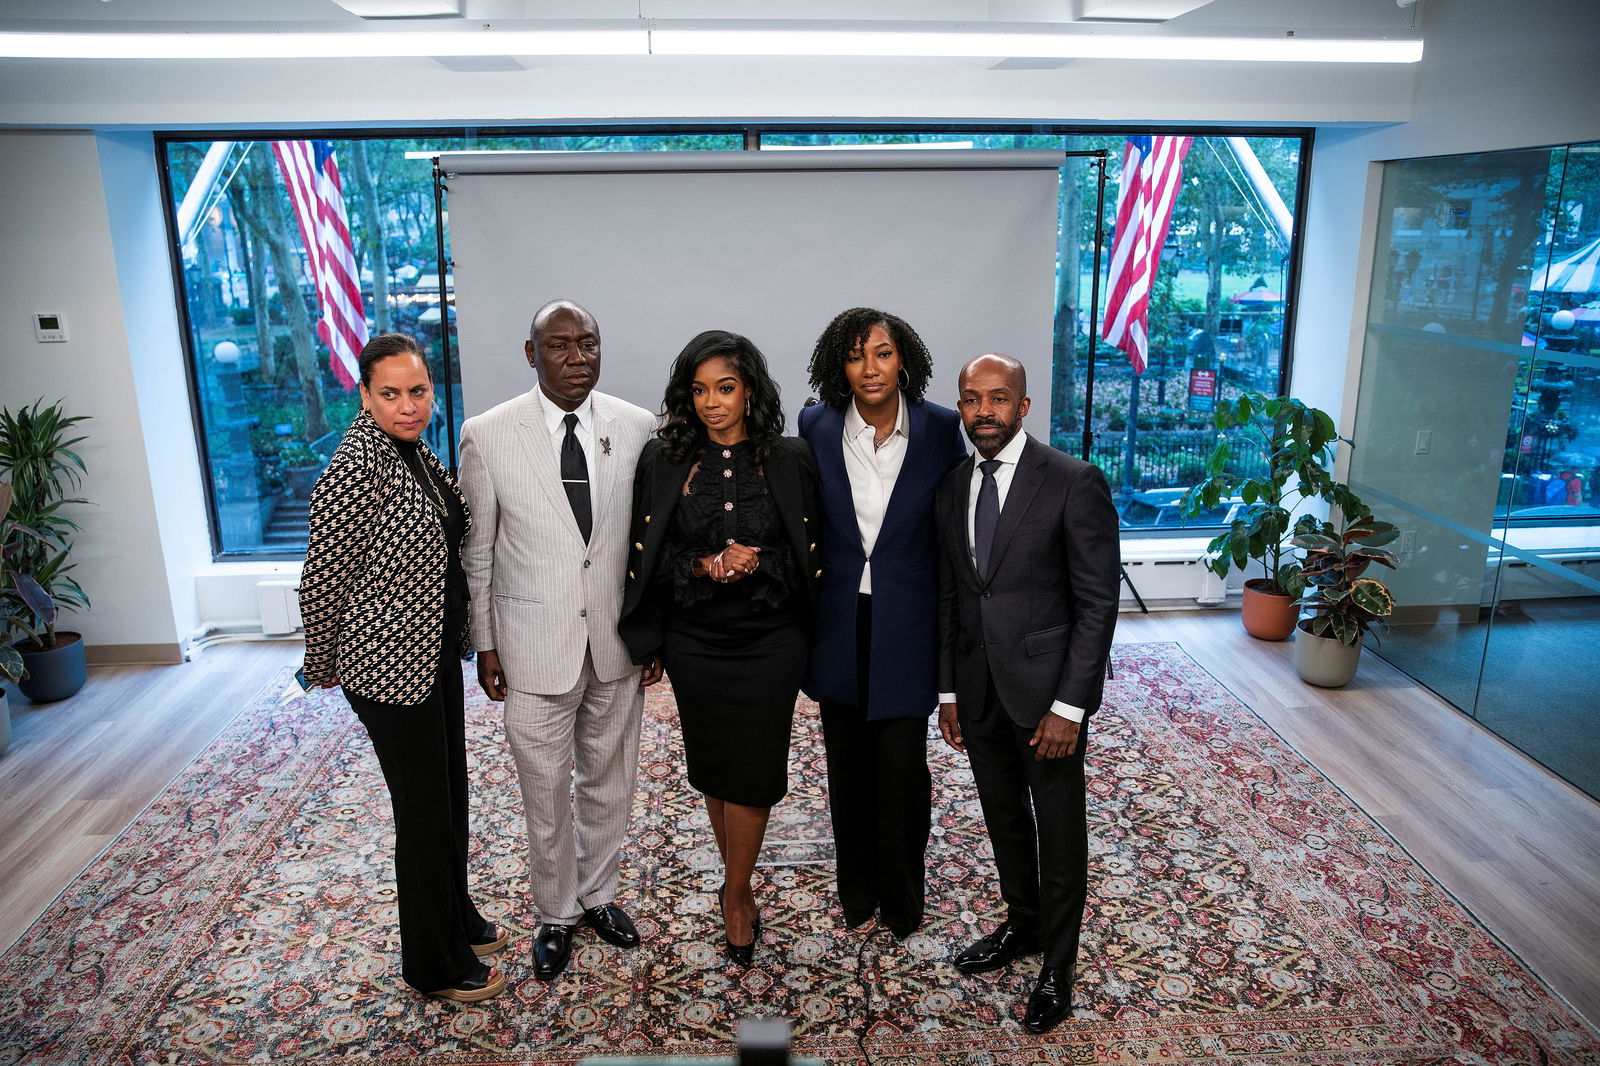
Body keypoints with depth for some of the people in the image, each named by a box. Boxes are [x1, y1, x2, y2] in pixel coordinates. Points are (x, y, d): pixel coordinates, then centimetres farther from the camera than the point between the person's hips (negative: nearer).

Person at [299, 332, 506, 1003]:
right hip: (391, 668, -9)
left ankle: (457, 918, 43)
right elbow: (320, 581, -18)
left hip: (436, 654, 9)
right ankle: (432, 965, 27)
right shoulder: (357, 468, -23)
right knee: (425, 810, 6)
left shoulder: (413, 451, 4)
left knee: (450, 794, 22)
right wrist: (324, 667, -5)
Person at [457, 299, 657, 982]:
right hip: (535, 648, -2)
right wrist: (484, 643, 0)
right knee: (548, 795, 12)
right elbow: (476, 549, -1)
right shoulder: (487, 435, -9)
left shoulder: (638, 428, -4)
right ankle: (556, 916, 36)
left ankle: (598, 894, 43)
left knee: (609, 783, 18)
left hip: (617, 643, 2)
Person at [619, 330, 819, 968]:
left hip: (769, 640, -1)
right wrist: (702, 566, -18)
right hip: (694, 642, 2)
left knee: (751, 769, 3)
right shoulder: (664, 461, -2)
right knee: (712, 765, 15)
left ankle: (736, 892, 25)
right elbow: (648, 555, 0)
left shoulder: (790, 460, -4)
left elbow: (811, 555, 0)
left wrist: (757, 563, -18)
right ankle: (739, 881, 37)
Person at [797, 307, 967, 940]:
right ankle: (856, 889, 35)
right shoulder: (817, 427, -3)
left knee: (902, 765, 3)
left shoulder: (941, 429, -7)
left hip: (907, 621, -2)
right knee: (848, 761, 15)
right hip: (838, 620, 2)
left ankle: (901, 899, 27)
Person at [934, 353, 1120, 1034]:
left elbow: (1098, 601, -13)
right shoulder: (952, 487, 5)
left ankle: (1058, 964, 30)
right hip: (978, 691, 5)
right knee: (1003, 818, 20)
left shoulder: (1075, 483, -13)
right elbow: (948, 595, 10)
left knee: (1059, 831, 10)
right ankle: (1022, 924, 43)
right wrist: (949, 691, 10)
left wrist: (1069, 706, -16)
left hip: (1047, 690, -5)